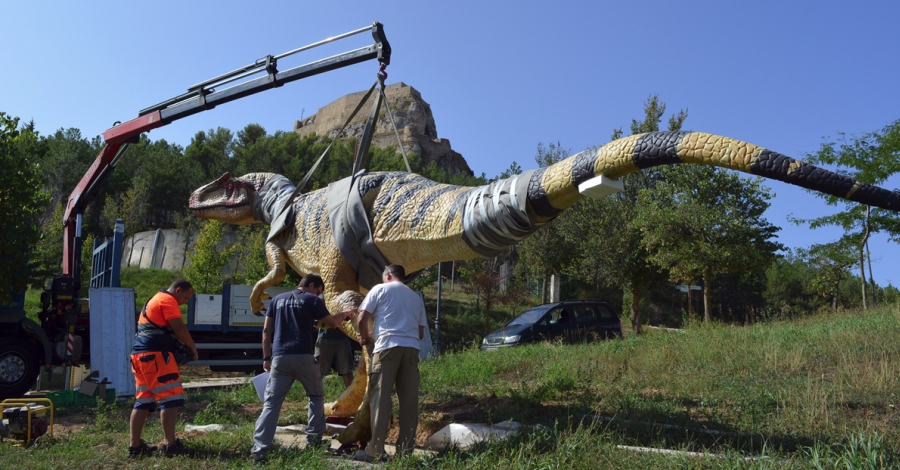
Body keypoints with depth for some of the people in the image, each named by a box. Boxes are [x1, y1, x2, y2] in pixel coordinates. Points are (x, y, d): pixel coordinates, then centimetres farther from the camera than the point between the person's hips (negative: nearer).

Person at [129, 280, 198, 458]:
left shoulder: (155, 300, 26)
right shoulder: (168, 300, -5)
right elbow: (179, 327, -14)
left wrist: (182, 348, 13)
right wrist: (193, 347, -3)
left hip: (140, 354, 10)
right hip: (155, 354, -10)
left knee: (143, 401, 11)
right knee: (171, 398, -8)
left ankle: (135, 446, 12)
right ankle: (169, 445, -9)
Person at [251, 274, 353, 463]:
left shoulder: (278, 299, 18)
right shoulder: (312, 300, 5)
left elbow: (266, 330, 15)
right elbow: (332, 323, 9)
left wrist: (267, 357, 17)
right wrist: (344, 314, 29)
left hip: (279, 357, 3)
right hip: (303, 357, -3)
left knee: (271, 403, 0)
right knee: (316, 396, 18)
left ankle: (259, 449, -11)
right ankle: (313, 439, 18)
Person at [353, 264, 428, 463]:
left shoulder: (380, 289, 11)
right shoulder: (416, 296, 24)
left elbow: (362, 318, 4)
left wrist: (366, 337, 21)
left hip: (387, 346, -4)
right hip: (411, 348, 4)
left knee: (380, 398, -3)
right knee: (409, 400, 4)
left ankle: (375, 451, -5)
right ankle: (405, 451, 5)